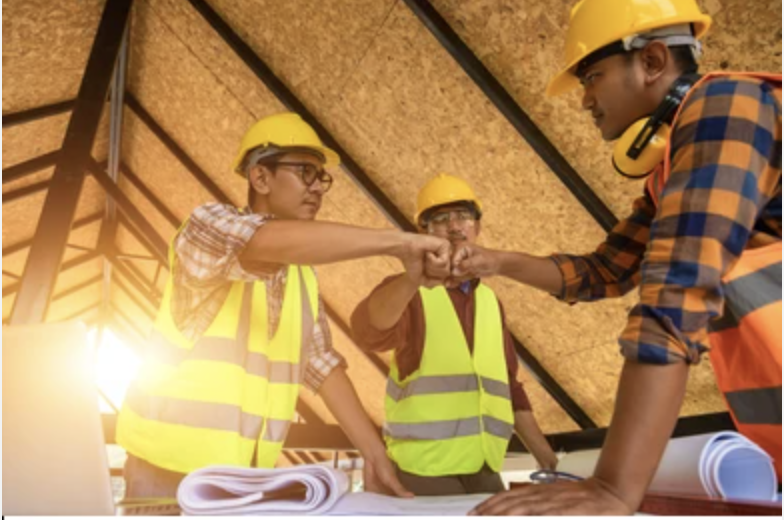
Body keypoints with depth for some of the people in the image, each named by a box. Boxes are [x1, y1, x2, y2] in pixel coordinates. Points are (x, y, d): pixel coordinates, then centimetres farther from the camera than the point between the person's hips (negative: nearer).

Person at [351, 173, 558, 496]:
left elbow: (507, 386, 16)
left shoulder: (489, 300, 11)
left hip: (483, 469, 5)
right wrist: (412, 280, -47)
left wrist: (546, 457, 13)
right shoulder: (406, 293, -6)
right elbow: (369, 332, -28)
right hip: (425, 469, -5)